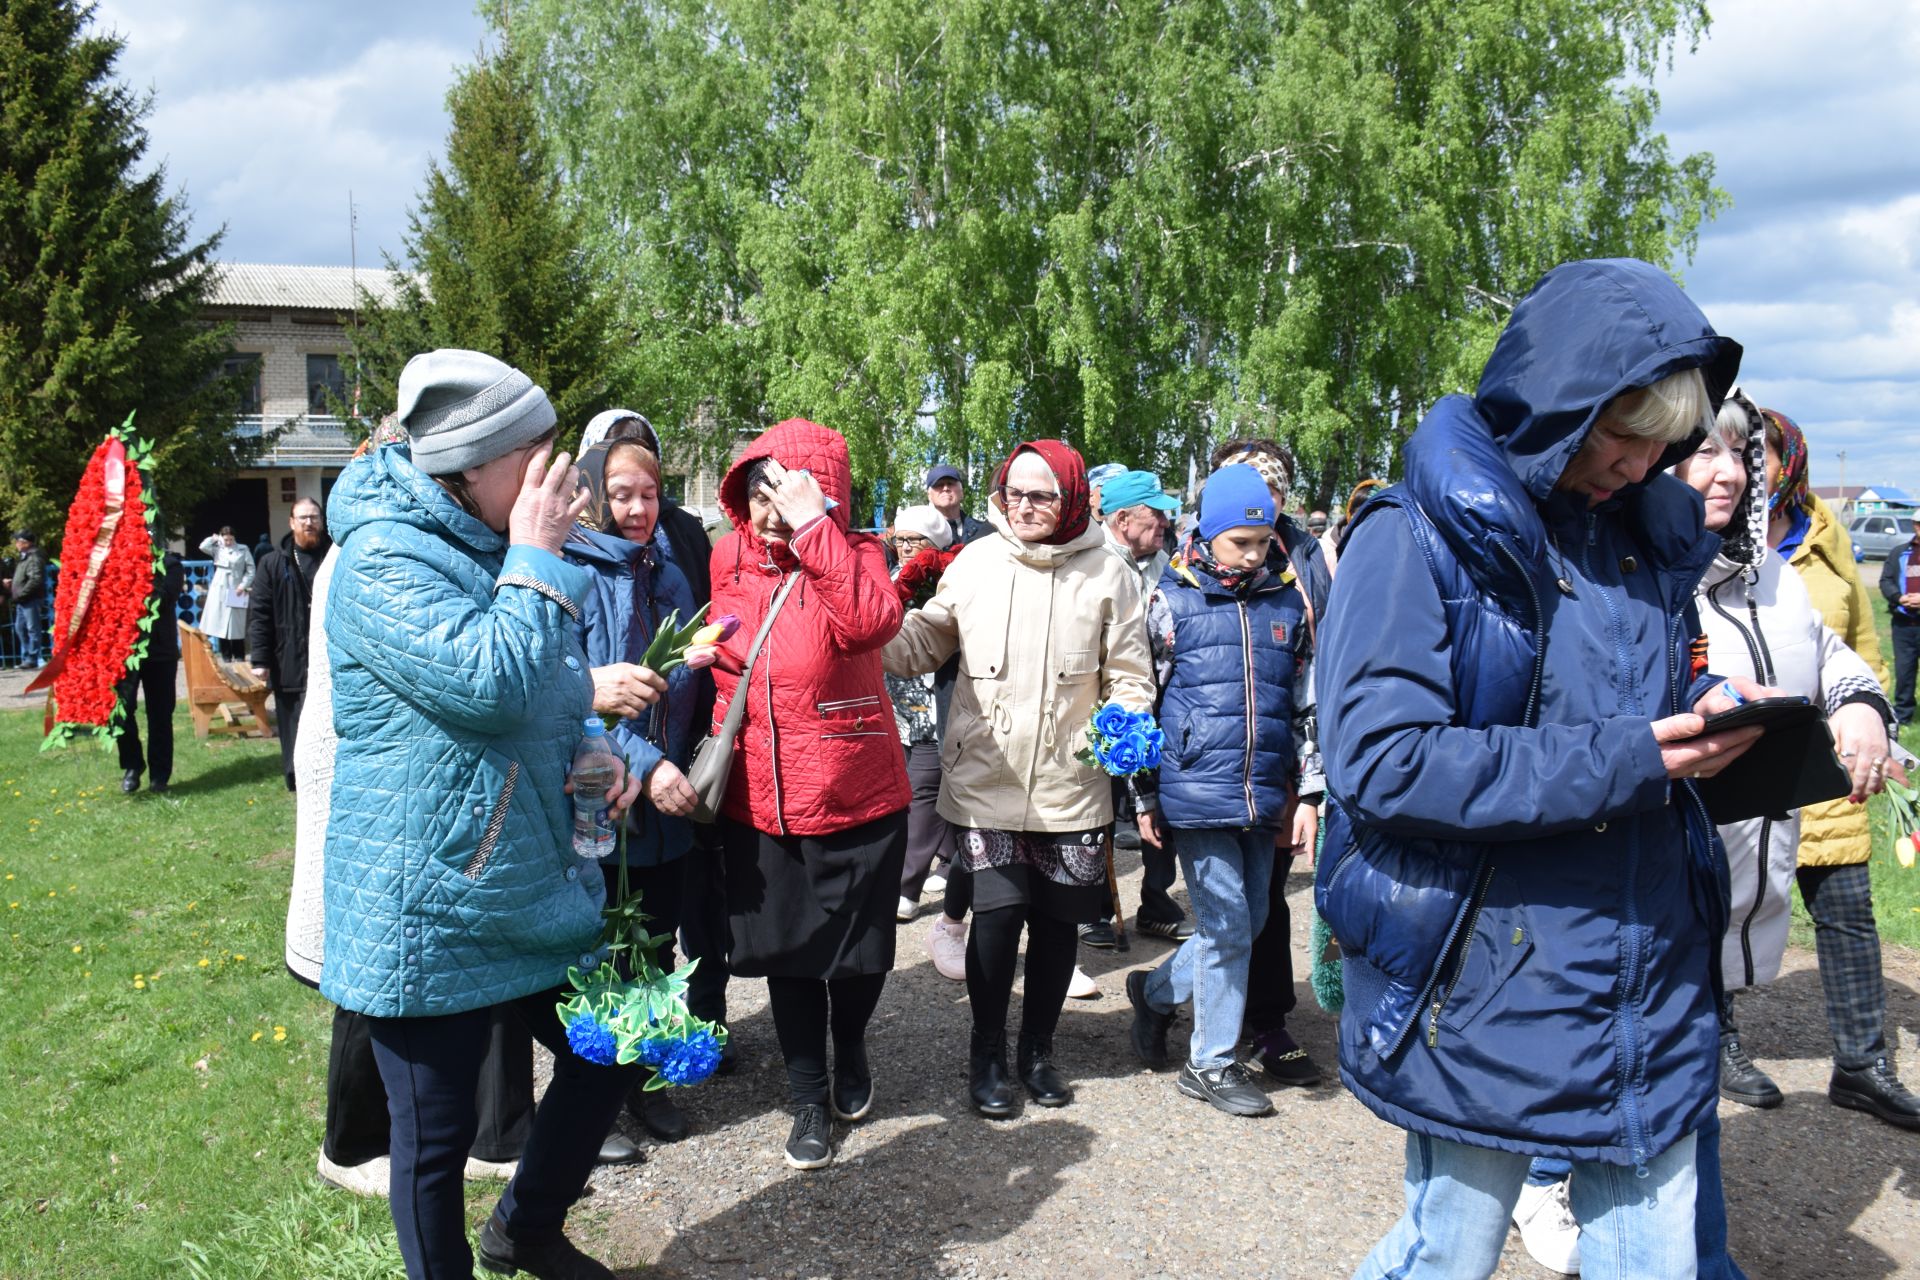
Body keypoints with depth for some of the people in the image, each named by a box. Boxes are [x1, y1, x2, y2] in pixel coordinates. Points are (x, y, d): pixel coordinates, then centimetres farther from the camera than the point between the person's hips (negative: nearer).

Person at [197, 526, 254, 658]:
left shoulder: (243, 550, 3)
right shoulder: (217, 549, 8)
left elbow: (250, 570, 1)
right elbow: (203, 547, -8)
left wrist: (244, 585, -9)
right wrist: (215, 539, 5)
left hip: (236, 591, -2)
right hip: (219, 590, 2)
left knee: (236, 625, -2)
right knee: (220, 624, 2)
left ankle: (238, 657, 6)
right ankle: (225, 656, 9)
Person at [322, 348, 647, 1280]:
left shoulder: (488, 549, 9)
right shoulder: (383, 560, -17)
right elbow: (490, 685, -28)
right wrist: (536, 558, -19)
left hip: (531, 882, 9)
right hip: (427, 908, -8)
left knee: (612, 1052, 16)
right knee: (435, 1136, 7)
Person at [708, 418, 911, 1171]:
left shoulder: (852, 555, -11)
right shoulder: (727, 559, 1)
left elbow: (873, 622, -34)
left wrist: (811, 525, -34)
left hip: (856, 799, -3)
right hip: (758, 803, 3)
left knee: (859, 953, 13)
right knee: (786, 953, 13)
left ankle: (850, 1051, 43)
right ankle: (810, 1095, 31)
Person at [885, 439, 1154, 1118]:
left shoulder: (1107, 575, 0)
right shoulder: (976, 563, -1)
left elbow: (1129, 677, 4)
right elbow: (923, 642, 5)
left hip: (1070, 787, 1)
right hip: (986, 779, -1)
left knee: (1057, 920, 11)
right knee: (996, 914, -6)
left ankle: (1038, 1049, 34)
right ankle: (987, 1055, 18)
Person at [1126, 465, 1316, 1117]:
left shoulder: (1286, 600, 9)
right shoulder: (1171, 600, -2)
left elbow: (1305, 701, 14)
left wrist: (1306, 793, 10)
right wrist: (1145, 800, 0)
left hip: (1263, 796, 5)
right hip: (1197, 793, -5)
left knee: (1247, 923, 13)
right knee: (1229, 928, -1)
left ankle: (1155, 991, 36)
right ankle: (1212, 1063, 16)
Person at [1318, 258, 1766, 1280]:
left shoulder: (1645, 531, 8)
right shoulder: (1417, 537, -14)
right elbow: (1378, 762, -23)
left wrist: (1704, 705, -2)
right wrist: (1620, 762, -23)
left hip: (1652, 989, 6)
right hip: (1487, 992, -6)